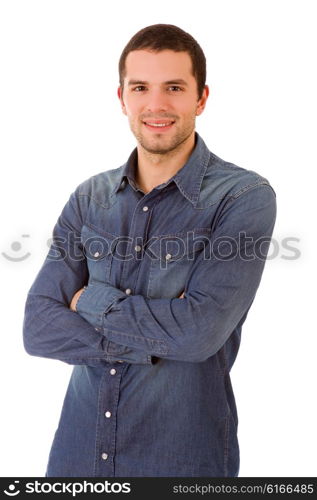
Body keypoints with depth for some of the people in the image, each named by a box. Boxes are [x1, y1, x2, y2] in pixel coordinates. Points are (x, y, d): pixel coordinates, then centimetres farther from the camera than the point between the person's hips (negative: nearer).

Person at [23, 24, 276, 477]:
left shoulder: (245, 197, -12)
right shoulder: (90, 198, 1)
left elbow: (199, 332, -22)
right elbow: (37, 329, -7)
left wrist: (92, 300, -11)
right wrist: (157, 341, -17)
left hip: (183, 457, -3)